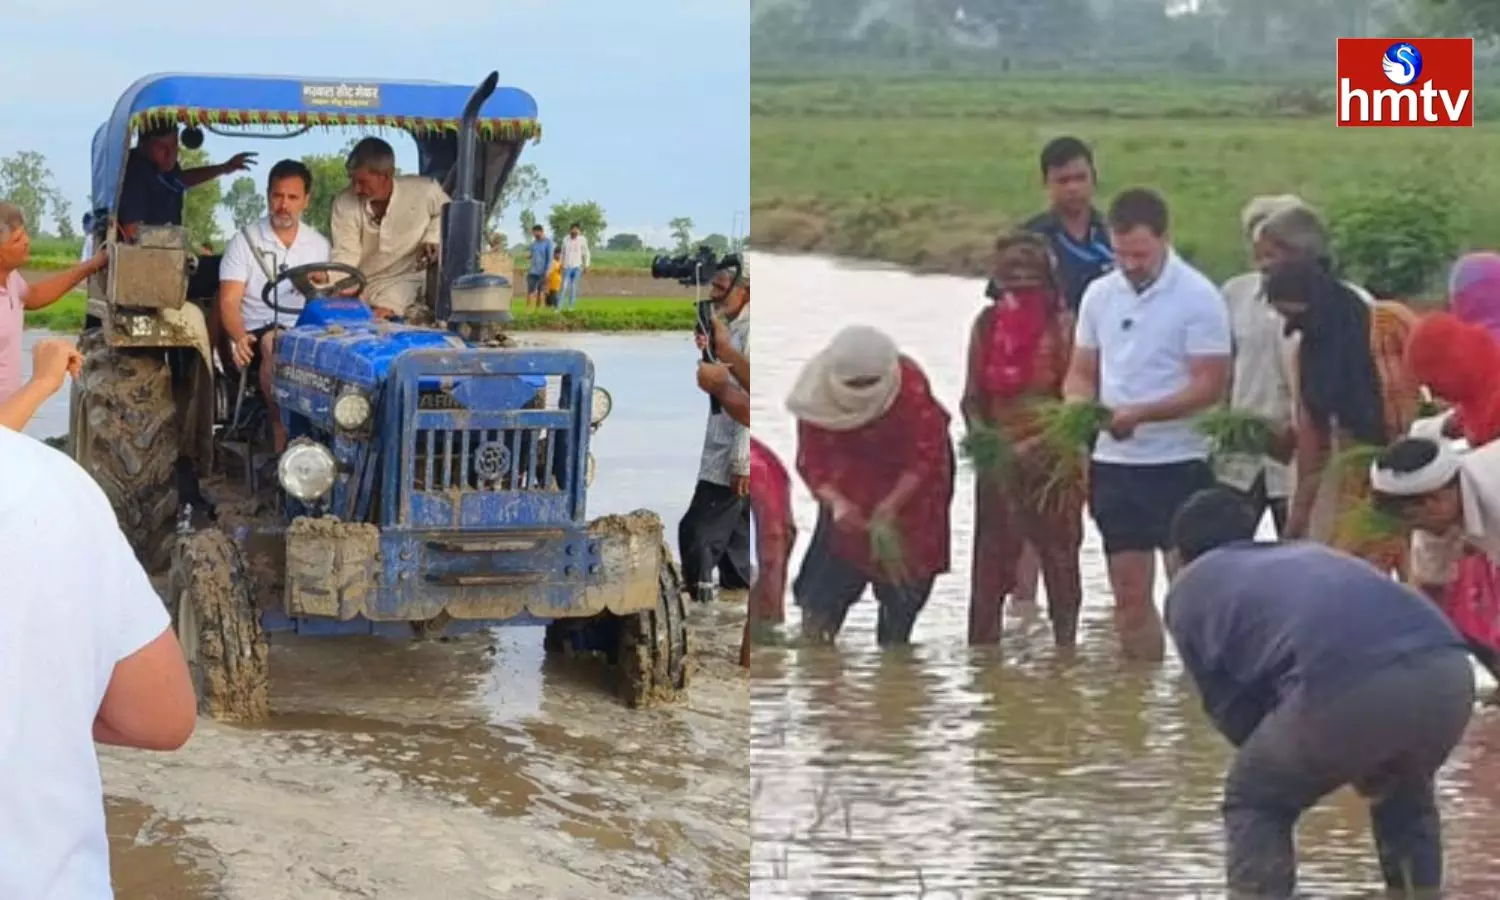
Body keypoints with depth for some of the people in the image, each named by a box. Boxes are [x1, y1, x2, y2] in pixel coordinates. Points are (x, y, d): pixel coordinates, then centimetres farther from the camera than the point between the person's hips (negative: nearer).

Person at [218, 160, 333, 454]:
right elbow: (229, 301, -2)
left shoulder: (320, 245, 18)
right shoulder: (245, 241, 8)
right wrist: (239, 338, -22)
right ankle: (283, 438, -36)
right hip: (257, 333, -2)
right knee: (276, 344, -38)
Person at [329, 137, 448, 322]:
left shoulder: (425, 191, -14)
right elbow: (345, 254, -12)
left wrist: (433, 238, -9)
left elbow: (446, 212, 9)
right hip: (361, 287, 3)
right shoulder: (344, 203, -10)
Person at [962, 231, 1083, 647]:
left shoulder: (1062, 324, -6)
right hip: (998, 461, 4)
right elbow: (972, 398, 8)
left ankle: (1066, 645, 13)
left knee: (1059, 558, 4)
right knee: (990, 561, 4)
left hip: (1052, 459, -3)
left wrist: (1038, 447, -20)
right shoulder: (987, 323, 7)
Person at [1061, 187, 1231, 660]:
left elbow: (1210, 386, -13)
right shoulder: (1100, 294, 8)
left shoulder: (1198, 297, -9)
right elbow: (1081, 372, 14)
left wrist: (1138, 413, -23)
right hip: (1113, 461, 5)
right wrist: (1080, 407, -9)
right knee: (1129, 593, 9)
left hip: (1179, 461, -5)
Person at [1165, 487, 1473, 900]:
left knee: (1253, 802, 21)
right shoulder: (1308, 552, 42)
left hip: (1346, 685, -5)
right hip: (1448, 670, 5)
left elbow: (1231, 709, 24)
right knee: (1403, 789, 36)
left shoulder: (1189, 589, 28)